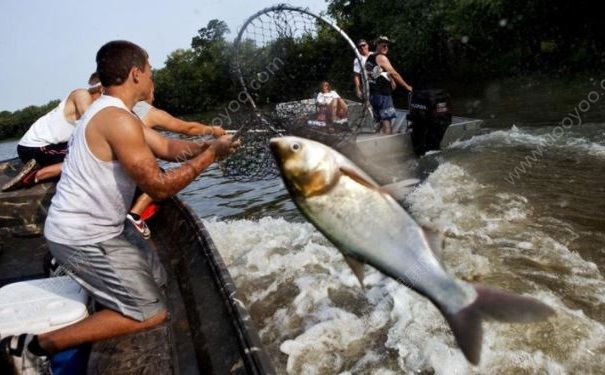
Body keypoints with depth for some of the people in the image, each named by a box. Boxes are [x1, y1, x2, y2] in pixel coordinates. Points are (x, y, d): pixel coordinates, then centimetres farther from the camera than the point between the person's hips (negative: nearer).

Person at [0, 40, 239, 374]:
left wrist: (206, 143, -7)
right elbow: (159, 187, -24)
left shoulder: (112, 112, 10)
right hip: (83, 238, -10)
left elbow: (167, 147, 10)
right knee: (149, 313, -7)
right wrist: (210, 155, -17)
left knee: (156, 278, 20)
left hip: (96, 228, 10)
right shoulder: (118, 120, -24)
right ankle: (33, 346, 0)